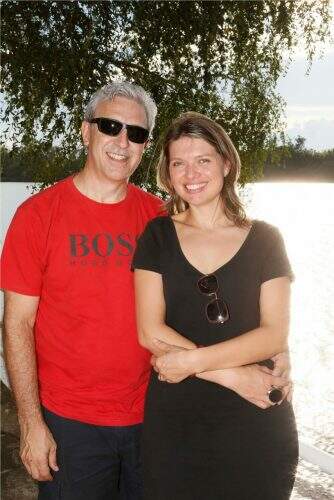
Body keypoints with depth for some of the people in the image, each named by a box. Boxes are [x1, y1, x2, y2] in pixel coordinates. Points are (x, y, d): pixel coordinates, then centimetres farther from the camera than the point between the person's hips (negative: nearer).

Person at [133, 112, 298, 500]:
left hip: (256, 423, 0)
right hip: (173, 420, 0)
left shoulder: (263, 239, 1)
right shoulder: (157, 237, 1)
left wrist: (191, 360, -16)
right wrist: (234, 376, -14)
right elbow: (150, 332, -7)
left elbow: (275, 335, -7)